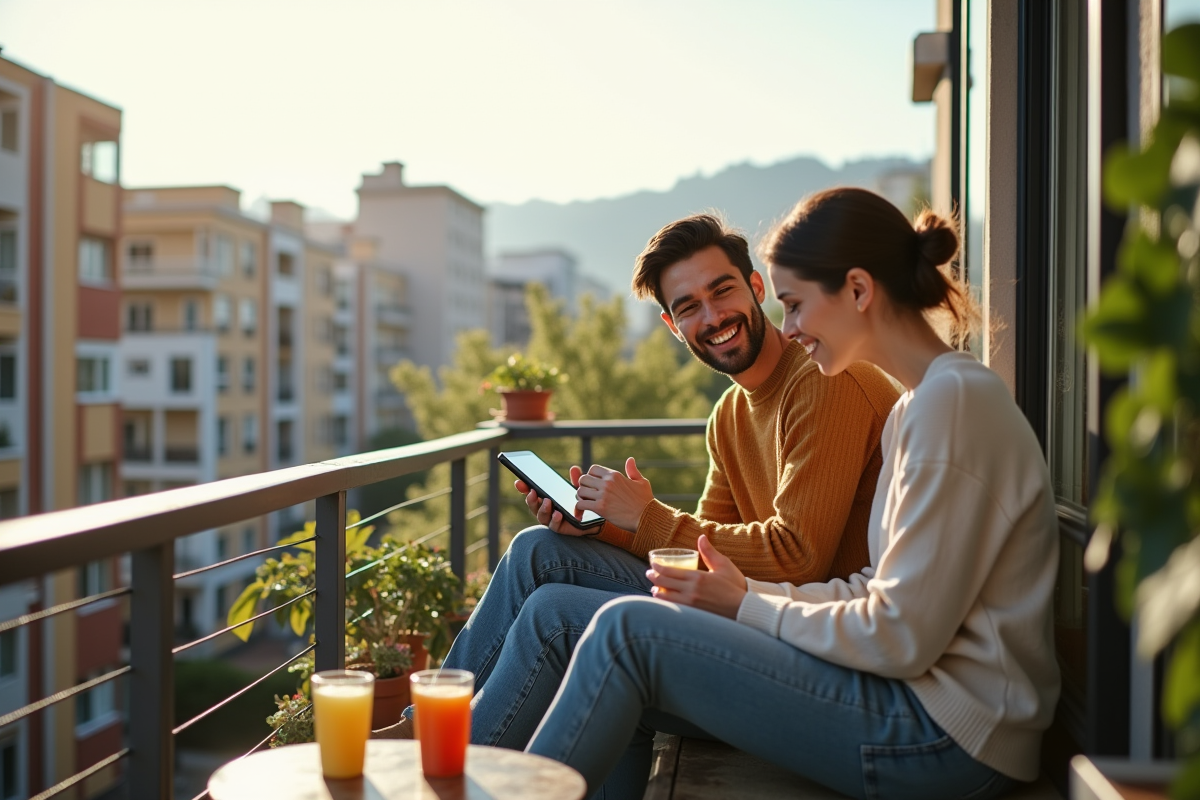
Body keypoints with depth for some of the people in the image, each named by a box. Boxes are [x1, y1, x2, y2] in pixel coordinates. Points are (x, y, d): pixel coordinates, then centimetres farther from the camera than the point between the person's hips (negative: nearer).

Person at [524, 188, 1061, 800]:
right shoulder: (920, 403, 14)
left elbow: (903, 638, -19)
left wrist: (748, 606, -8)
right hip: (924, 708, 9)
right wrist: (748, 589, 2)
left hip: (946, 739, -9)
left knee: (629, 632, -13)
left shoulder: (953, 399, -17)